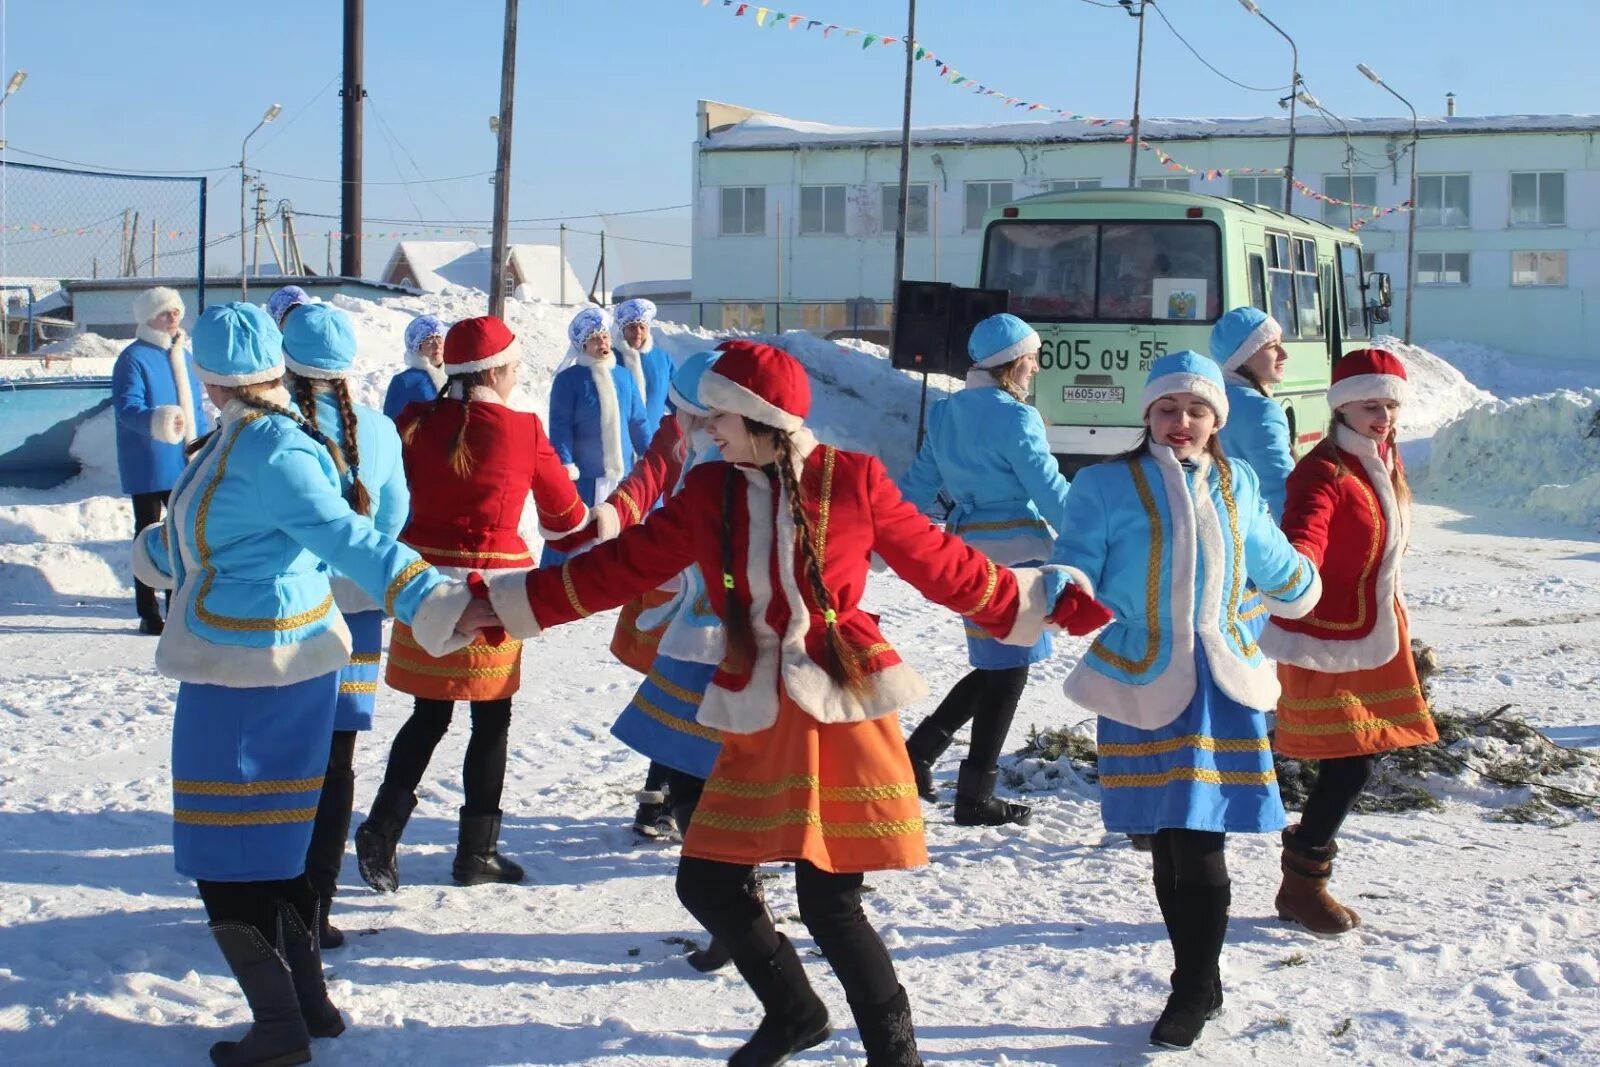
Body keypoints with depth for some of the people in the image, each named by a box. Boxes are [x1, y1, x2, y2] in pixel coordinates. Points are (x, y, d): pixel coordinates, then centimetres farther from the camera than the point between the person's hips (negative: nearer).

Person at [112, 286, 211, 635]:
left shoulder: (183, 355, 12)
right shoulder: (133, 358, -12)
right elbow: (127, 408, -22)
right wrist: (157, 421, -40)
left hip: (185, 464, 7)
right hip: (147, 467, -7)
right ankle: (148, 614, 6)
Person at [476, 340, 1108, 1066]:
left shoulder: (851, 479, -4)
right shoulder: (709, 492, 6)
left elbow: (938, 562, 4)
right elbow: (624, 565, 11)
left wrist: (1035, 603, 3)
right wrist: (513, 602, 10)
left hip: (842, 707, -5)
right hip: (757, 717, 5)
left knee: (829, 904, -6)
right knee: (707, 884, 5)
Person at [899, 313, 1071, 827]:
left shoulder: (945, 414, 9)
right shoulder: (1014, 418, -14)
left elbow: (917, 488, 12)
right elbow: (1051, 493, -13)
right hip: (1013, 553, -8)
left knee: (995, 666, 20)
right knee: (1007, 674, 2)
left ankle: (919, 750, 14)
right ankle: (975, 797, 6)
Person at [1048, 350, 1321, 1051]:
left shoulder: (1237, 486, 11)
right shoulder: (1107, 485, -2)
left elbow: (1272, 565, 27)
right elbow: (1075, 569, -8)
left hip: (1218, 682, 2)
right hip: (1140, 679, -2)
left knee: (1200, 843, -6)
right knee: (1167, 846, 4)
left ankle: (1193, 992, 5)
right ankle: (1201, 984, 18)